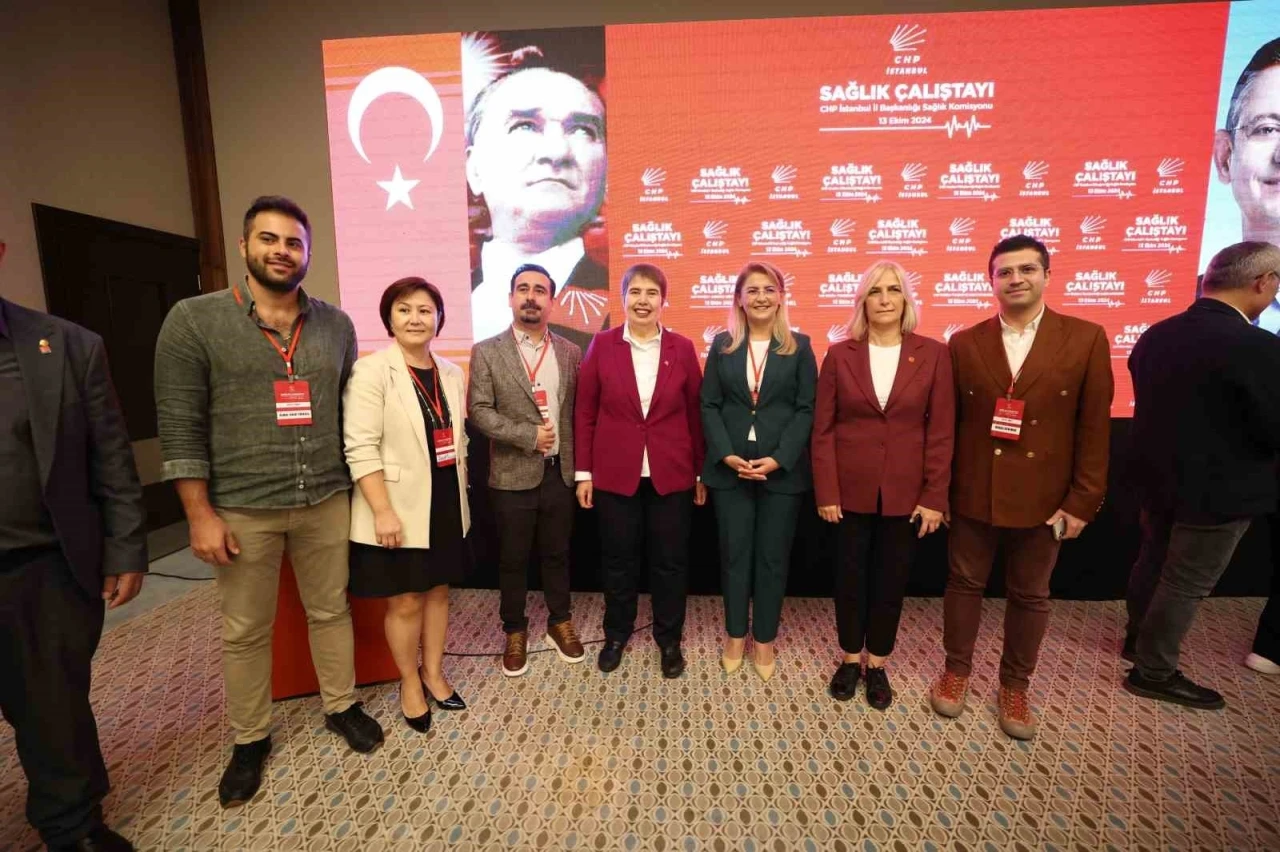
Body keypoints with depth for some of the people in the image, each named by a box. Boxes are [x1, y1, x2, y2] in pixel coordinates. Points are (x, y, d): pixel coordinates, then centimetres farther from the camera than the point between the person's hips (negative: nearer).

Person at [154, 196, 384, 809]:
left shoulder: (336, 325, 4)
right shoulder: (194, 320, -5)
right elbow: (180, 426, -6)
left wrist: (360, 486, 9)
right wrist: (200, 514, -9)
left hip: (326, 503, 2)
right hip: (241, 509, -2)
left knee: (330, 611, 15)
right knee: (245, 632, 13)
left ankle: (341, 706, 36)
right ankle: (249, 738, 35)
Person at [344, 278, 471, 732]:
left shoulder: (450, 372, 7)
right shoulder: (370, 371, -11)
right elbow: (361, 449, -16)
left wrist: (461, 494, 10)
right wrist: (383, 511, -20)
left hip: (445, 503, 5)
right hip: (400, 507, -5)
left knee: (438, 591, 16)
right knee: (405, 601, 8)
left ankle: (434, 673, 36)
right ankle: (409, 682, 31)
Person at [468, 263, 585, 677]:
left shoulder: (570, 352, 5)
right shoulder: (486, 352, -3)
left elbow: (578, 410, 6)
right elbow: (479, 410, -10)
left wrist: (580, 464, 1)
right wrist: (528, 435, -18)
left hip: (561, 472, 2)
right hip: (513, 474, -2)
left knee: (557, 553, 16)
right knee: (513, 559, 11)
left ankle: (560, 623, 36)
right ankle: (515, 632, 31)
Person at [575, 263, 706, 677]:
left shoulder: (682, 347, 1)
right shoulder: (602, 345, -1)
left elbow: (695, 413, 3)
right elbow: (585, 412, 1)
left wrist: (702, 472, 4)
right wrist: (583, 471, -1)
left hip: (672, 475, 1)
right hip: (615, 474, 0)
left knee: (670, 561, 12)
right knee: (618, 560, 14)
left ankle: (669, 639, 33)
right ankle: (616, 635, 36)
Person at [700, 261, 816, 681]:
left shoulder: (799, 346, 2)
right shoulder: (722, 344, 5)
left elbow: (806, 409, -2)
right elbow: (709, 406, 0)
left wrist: (778, 459, -13)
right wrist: (727, 455, -12)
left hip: (782, 469, 0)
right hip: (730, 467, 1)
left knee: (773, 557, 10)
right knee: (734, 554, 10)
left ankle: (764, 639, 28)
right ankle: (735, 635, 29)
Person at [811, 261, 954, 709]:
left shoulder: (934, 355, -2)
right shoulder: (840, 355, -2)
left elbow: (941, 432, -2)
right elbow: (823, 429, -3)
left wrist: (934, 496, -6)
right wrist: (826, 492, -7)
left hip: (905, 492, 1)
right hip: (851, 489, 0)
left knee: (892, 579, 13)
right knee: (850, 577, 12)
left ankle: (877, 663, 33)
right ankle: (850, 658, 33)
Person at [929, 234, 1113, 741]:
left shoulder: (1086, 339, -3)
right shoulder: (964, 343, 0)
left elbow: (1095, 427, -3)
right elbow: (947, 424, 1)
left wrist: (1082, 501, -6)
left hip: (1043, 499, 0)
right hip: (973, 495, 1)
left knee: (1030, 596, 14)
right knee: (964, 584, 13)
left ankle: (1015, 686, 35)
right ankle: (957, 671, 34)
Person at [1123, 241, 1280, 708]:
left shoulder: (1155, 335, -2)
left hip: (1156, 474, 7)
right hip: (1218, 489, -7)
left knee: (1154, 560, 24)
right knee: (1187, 584, 9)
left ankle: (1139, 636, 44)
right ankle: (1154, 671, 24)